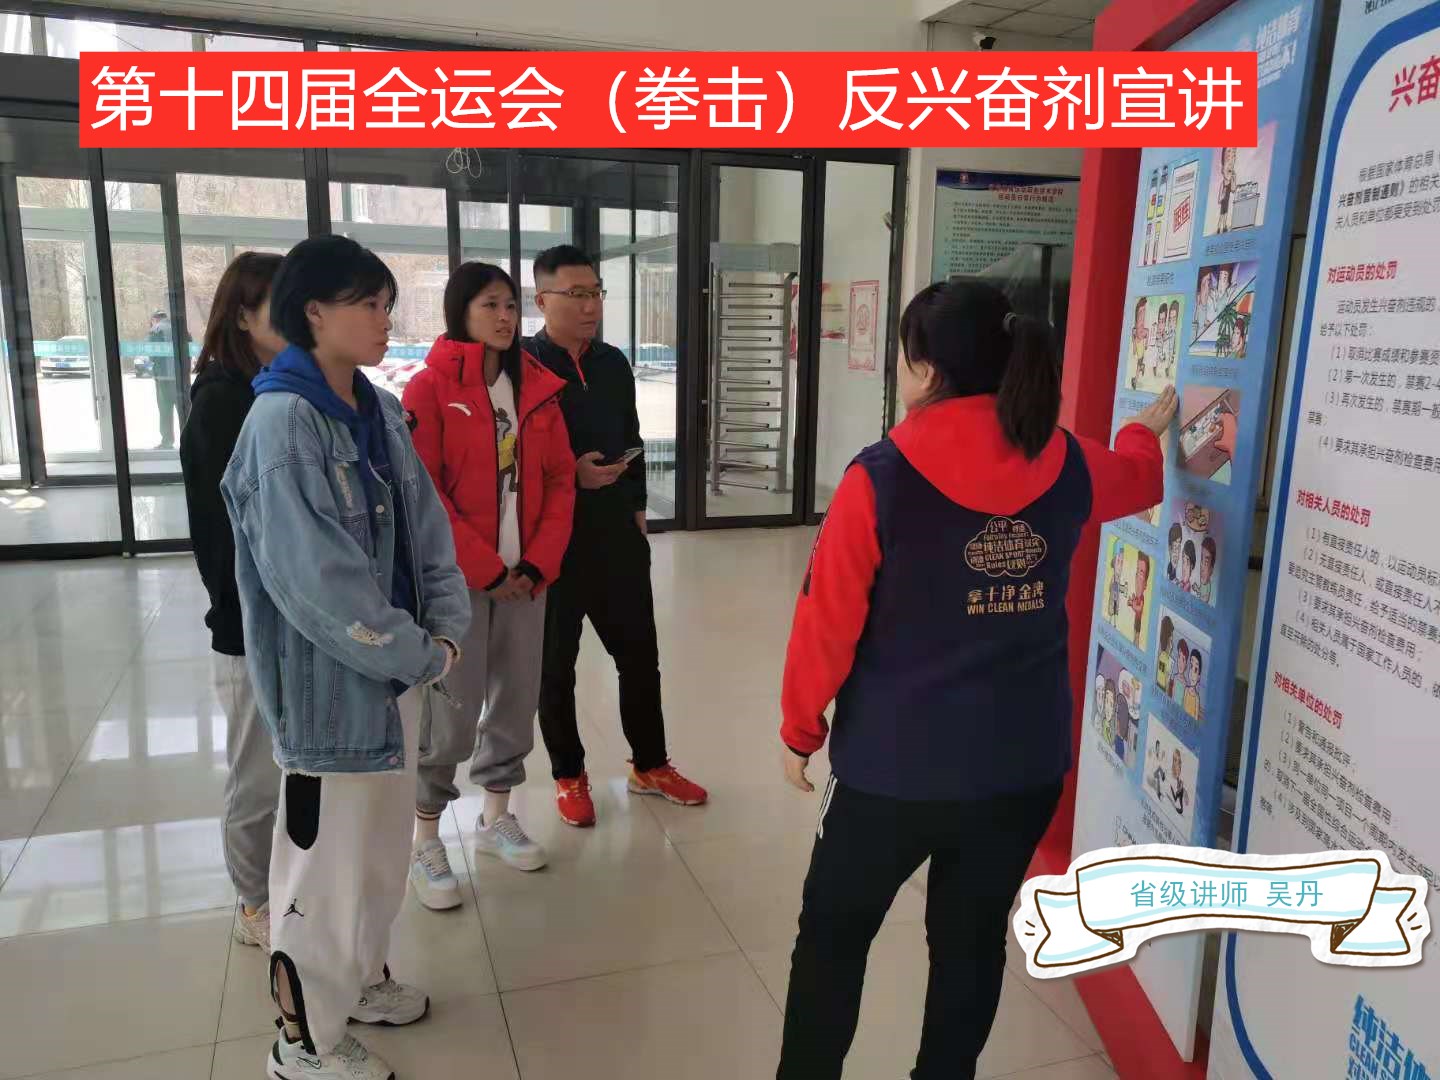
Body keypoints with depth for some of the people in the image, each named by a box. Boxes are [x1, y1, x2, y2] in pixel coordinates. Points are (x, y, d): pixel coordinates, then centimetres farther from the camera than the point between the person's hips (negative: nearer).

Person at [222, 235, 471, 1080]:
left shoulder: (382, 413, 5)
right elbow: (315, 580, -24)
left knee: (384, 841, 22)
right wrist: (425, 655, -17)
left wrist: (447, 630, -8)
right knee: (327, 857, 8)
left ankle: (362, 978, 44)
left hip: (395, 668, 8)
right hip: (331, 678, -7)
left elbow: (429, 531, 6)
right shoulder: (282, 422, -19)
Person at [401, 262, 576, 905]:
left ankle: (496, 818, 31)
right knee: (452, 712, -2)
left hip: (527, 576, 5)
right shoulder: (430, 388, -7)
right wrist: (486, 570, -14)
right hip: (454, 580, -5)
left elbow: (559, 480, 8)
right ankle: (425, 845, 16)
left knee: (517, 699, 12)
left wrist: (539, 564, -3)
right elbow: (420, 493, -12)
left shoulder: (539, 388, 8)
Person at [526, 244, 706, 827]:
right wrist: (570, 476, -21)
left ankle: (650, 766, 30)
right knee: (555, 664, 9)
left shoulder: (614, 363, 8)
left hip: (616, 532, 5)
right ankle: (569, 776, 27)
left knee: (640, 653, 13)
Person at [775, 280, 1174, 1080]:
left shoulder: (882, 479, -18)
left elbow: (827, 623, -12)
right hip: (1024, 763, 5)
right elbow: (1136, 477, 22)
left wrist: (799, 731, 3)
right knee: (973, 941, 21)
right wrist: (1149, 429, 45)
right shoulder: (1066, 468, -2)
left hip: (897, 766, -4)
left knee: (832, 934, 16)